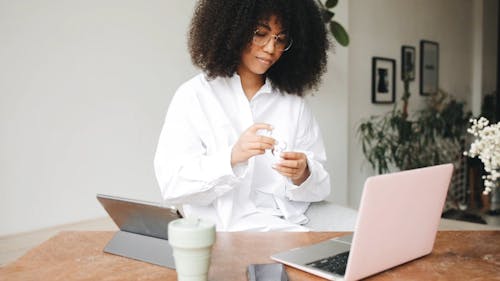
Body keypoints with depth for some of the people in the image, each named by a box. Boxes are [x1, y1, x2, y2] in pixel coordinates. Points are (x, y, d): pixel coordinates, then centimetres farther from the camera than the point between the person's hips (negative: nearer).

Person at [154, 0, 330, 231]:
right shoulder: (194, 95, 0)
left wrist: (302, 175, -15)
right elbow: (171, 184, -9)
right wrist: (232, 157, -24)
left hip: (289, 225, 5)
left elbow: (320, 186, 8)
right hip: (222, 227, -4)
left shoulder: (294, 102, 11)